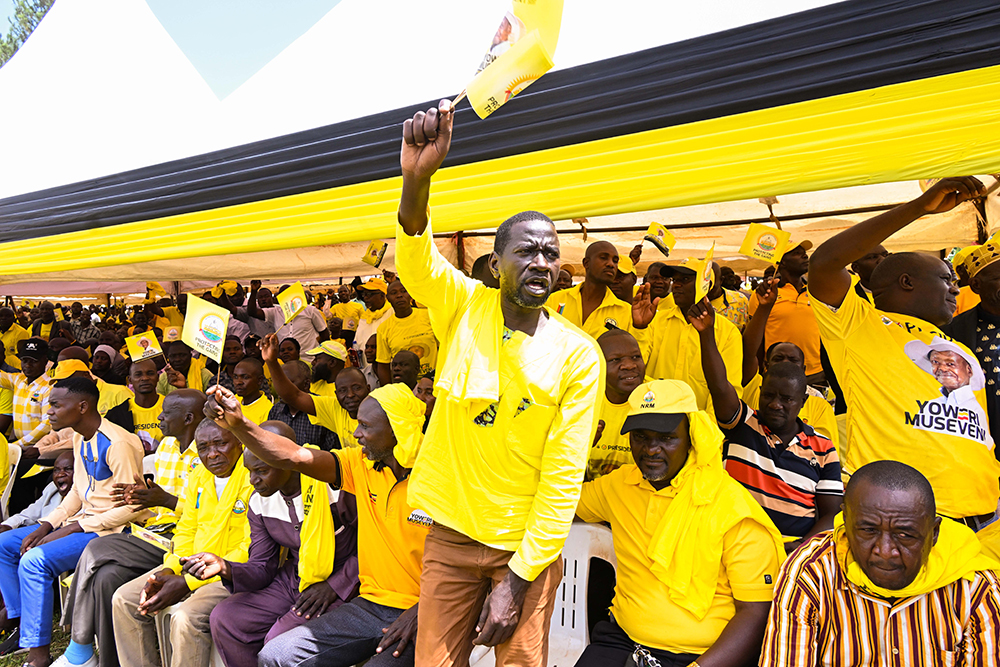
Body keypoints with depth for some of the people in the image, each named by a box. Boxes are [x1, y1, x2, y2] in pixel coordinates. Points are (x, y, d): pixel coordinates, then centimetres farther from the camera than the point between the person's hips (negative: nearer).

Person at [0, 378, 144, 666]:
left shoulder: (117, 444, -23)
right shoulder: (80, 438, 8)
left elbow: (131, 507, -23)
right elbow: (77, 491, 17)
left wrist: (71, 529, -19)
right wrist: (46, 526, 2)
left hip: (109, 528, -10)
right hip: (81, 520, 10)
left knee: (34, 560, -24)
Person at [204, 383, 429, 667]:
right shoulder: (362, 465, 4)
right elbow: (295, 457, -2)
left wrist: (419, 612, -19)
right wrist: (238, 423, -12)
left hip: (423, 614, -6)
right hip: (371, 604, 6)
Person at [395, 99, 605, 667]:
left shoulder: (579, 354, -9)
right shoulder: (464, 307, -4)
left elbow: (565, 474, -10)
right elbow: (416, 260, -24)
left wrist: (518, 578, -12)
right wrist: (417, 178, -43)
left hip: (528, 543, -1)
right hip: (451, 532, 1)